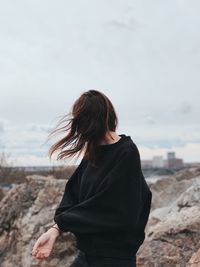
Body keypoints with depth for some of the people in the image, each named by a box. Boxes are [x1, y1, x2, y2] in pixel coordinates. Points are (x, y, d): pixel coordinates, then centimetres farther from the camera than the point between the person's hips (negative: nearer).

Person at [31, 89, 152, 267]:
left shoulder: (127, 154, -17)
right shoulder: (94, 151, 6)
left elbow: (112, 214, -20)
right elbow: (73, 195, 2)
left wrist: (62, 221, -10)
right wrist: (56, 229, -13)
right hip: (87, 252, 7)